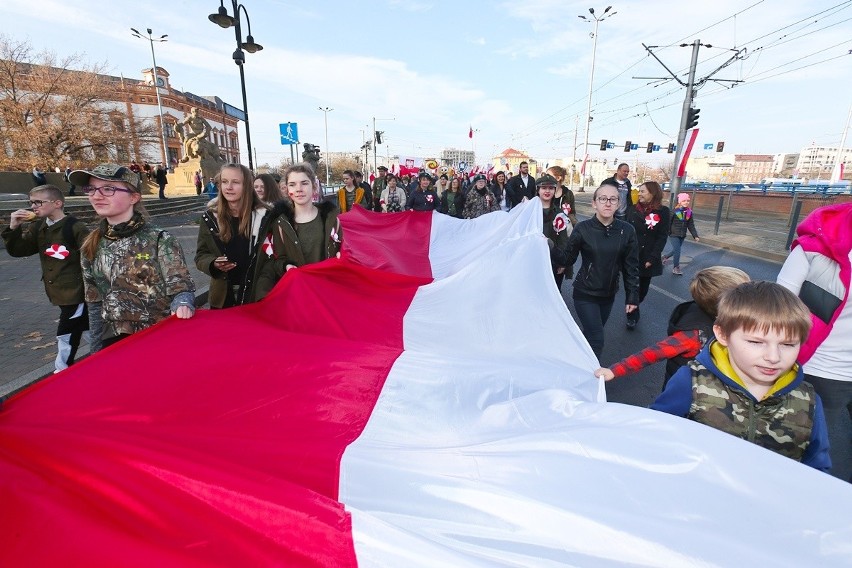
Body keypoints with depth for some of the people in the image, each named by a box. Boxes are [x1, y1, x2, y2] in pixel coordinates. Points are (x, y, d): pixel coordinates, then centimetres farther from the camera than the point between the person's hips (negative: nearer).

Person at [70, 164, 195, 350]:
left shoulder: (159, 240, -10)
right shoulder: (91, 247, 4)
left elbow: (181, 285, -14)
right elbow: (95, 305, 10)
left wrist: (182, 303, -36)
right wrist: (97, 350, 11)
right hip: (116, 341, 4)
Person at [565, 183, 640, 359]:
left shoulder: (627, 230, -6)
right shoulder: (583, 228, -12)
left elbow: (631, 266, 1)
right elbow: (568, 260, -9)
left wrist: (632, 296, 1)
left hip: (608, 295, 3)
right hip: (585, 293, -3)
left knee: (591, 335, 19)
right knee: (596, 340, -7)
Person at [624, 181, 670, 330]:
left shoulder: (663, 211, -4)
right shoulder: (633, 210, 1)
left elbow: (662, 237, -6)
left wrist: (652, 258, -14)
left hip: (648, 258, 0)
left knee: (643, 288, 12)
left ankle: (634, 308, 40)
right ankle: (632, 315, 20)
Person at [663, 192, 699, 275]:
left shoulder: (689, 212, 3)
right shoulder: (675, 211, -13)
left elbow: (691, 225, 5)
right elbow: (668, 223, -10)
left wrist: (695, 236, 0)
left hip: (682, 236, 6)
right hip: (674, 235, -5)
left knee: (675, 251, 14)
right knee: (677, 251, -6)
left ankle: (665, 257, 40)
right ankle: (676, 268, 6)